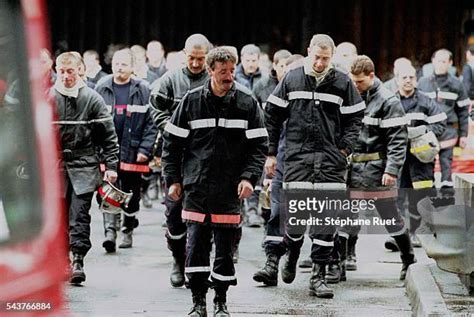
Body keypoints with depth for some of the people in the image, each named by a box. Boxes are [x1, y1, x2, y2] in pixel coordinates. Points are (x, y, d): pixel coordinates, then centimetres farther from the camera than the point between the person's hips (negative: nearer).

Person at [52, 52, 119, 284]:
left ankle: (78, 260, -9)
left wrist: (111, 165, -2)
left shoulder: (92, 99, 1)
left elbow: (108, 135, 3)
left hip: (84, 164, -2)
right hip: (54, 164, 2)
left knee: (79, 215, -9)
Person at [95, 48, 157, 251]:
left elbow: (151, 122, 0)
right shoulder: (102, 89, 5)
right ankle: (110, 231, -12)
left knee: (131, 194, 9)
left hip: (133, 152, 0)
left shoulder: (142, 90, 1)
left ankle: (128, 232, 23)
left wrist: (145, 149, -8)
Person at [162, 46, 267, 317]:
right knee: (196, 246, -3)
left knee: (225, 246, 4)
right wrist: (173, 179, 3)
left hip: (231, 190, 0)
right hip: (196, 186, 0)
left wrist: (249, 177, -10)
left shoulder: (247, 102, 1)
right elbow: (172, 142, 8)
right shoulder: (192, 101, 2)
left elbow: (259, 145, 3)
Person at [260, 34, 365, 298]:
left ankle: (319, 275, 2)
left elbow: (355, 118, 10)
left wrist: (345, 148, -3)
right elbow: (272, 115, 11)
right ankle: (292, 256, 24)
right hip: (297, 157, 0)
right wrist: (271, 153, 8)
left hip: (331, 159, 0)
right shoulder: (292, 80, 5)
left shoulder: (343, 83, 4)